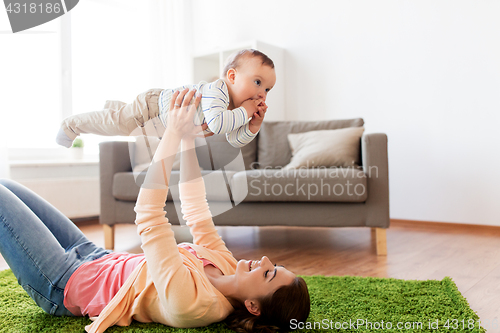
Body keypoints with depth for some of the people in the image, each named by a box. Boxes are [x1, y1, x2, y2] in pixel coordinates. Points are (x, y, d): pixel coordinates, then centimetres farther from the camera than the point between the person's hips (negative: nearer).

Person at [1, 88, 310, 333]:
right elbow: (196, 210, -3)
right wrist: (187, 141, -7)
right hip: (95, 257, 7)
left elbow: (149, 216, -39)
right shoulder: (226, 267, -12)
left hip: (63, 283, -7)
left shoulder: (190, 302, -37)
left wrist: (174, 133, -35)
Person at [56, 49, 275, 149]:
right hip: (154, 104, -9)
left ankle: (114, 106, 57)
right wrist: (244, 112, -43)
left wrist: (253, 125, -25)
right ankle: (72, 125, 20)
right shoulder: (216, 90, -38)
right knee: (115, 123, -2)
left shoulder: (235, 104, -10)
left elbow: (235, 141, -11)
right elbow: (216, 123, -55)